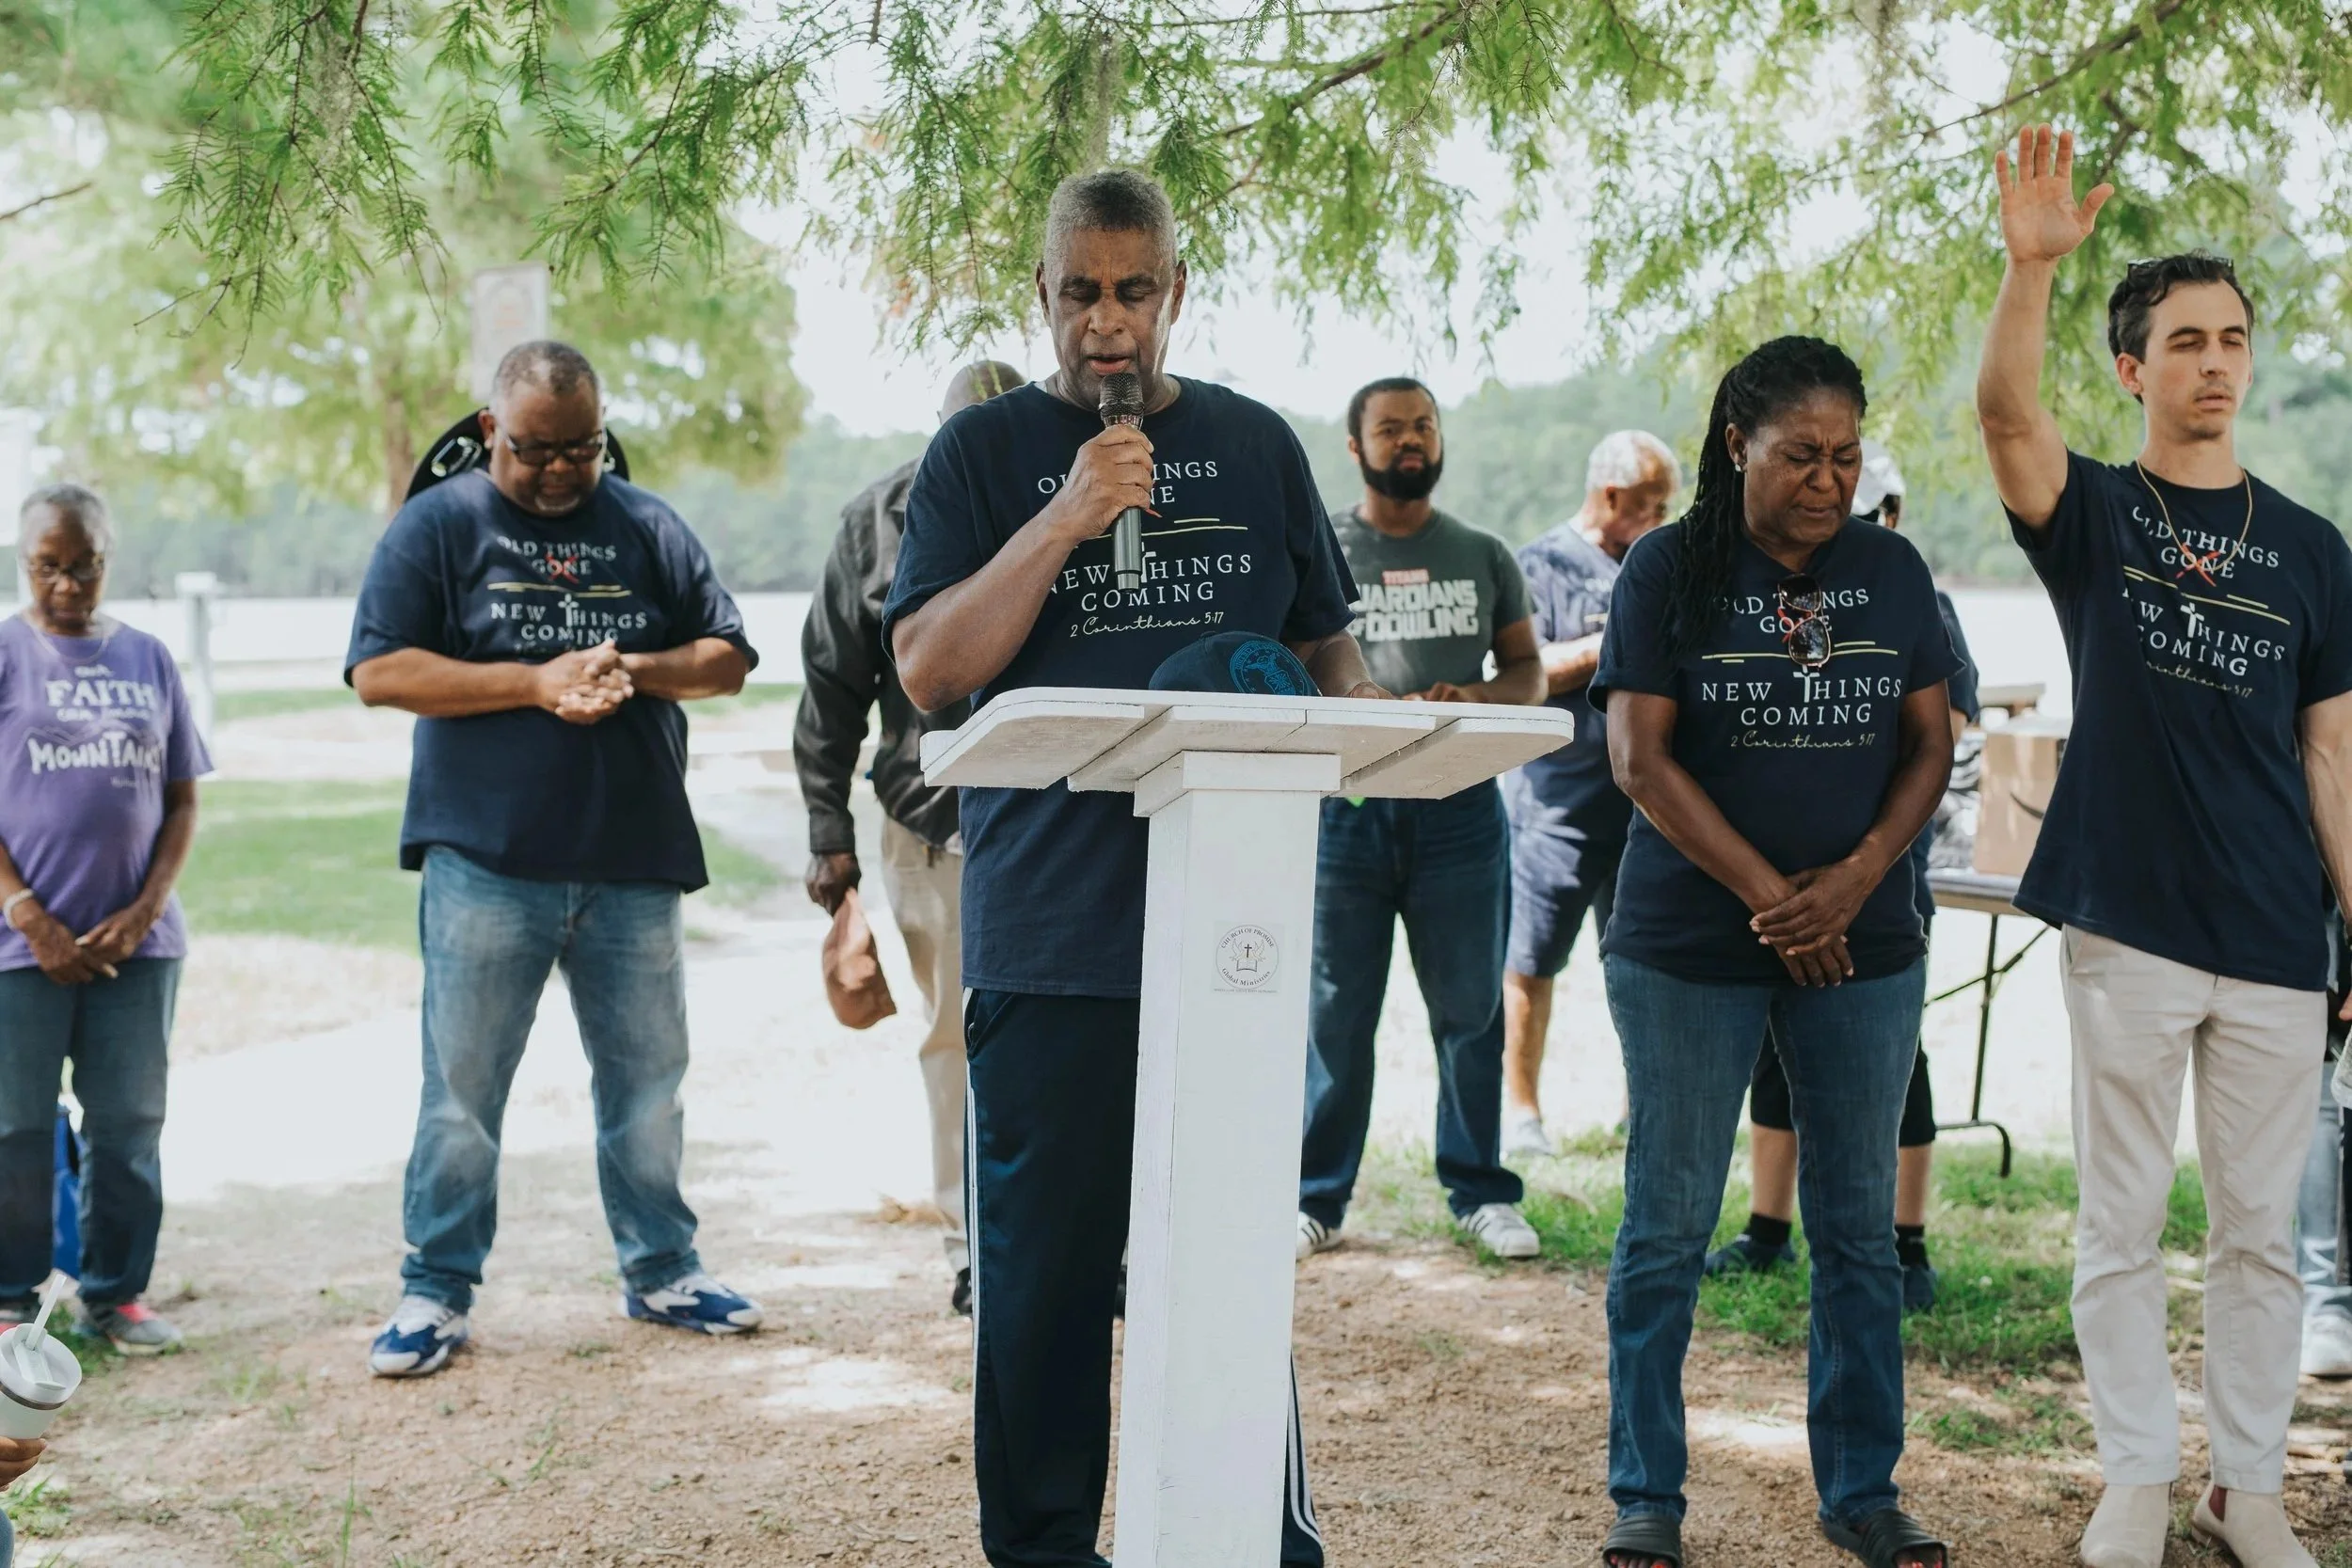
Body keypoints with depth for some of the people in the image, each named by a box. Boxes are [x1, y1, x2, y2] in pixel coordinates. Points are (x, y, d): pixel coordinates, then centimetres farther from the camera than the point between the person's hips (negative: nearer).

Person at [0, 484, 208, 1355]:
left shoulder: (148, 660, 8)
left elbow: (183, 801, 9)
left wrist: (145, 910, -4)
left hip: (135, 939, 3)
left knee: (130, 1121, 8)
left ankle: (116, 1291, 18)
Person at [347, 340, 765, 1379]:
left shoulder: (649, 529, 10)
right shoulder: (438, 525, 1)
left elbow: (728, 659, 10)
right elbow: (379, 672, -8)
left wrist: (638, 671, -11)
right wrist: (537, 682, -15)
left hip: (634, 864, 3)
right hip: (484, 863, -3)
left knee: (648, 1082, 11)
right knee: (463, 1088, 2)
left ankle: (659, 1271, 24)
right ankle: (436, 1288, 14)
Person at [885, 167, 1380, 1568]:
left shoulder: (1255, 443, 13)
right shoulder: (986, 451, 5)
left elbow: (1326, 639, 20)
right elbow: (927, 667, -5)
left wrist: (1361, 708, -3)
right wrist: (1066, 521, -15)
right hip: (1049, 927, -2)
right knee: (1044, 1266, 5)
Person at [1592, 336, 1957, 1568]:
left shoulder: (1891, 570, 7)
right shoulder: (1670, 569, -4)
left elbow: (1930, 745, 6)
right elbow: (1639, 756, -9)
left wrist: (1854, 879, -11)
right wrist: (1769, 896, -14)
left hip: (1865, 948, 3)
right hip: (1688, 947, -3)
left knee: (1859, 1227, 8)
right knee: (1668, 1227, 2)